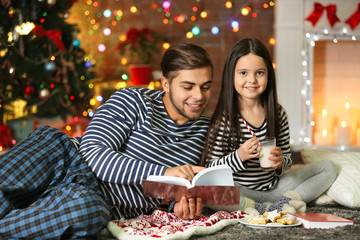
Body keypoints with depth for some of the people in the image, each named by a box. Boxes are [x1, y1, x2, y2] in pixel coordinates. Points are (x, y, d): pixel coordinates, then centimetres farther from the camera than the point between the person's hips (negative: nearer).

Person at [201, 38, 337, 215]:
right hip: (238, 193, -5)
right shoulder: (224, 118, -10)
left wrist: (281, 162, -13)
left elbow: (287, 158, 11)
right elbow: (210, 168, -10)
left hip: (273, 187, 5)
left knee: (328, 168, 1)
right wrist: (239, 156, -26)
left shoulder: (278, 113, 2)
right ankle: (267, 208, -23)